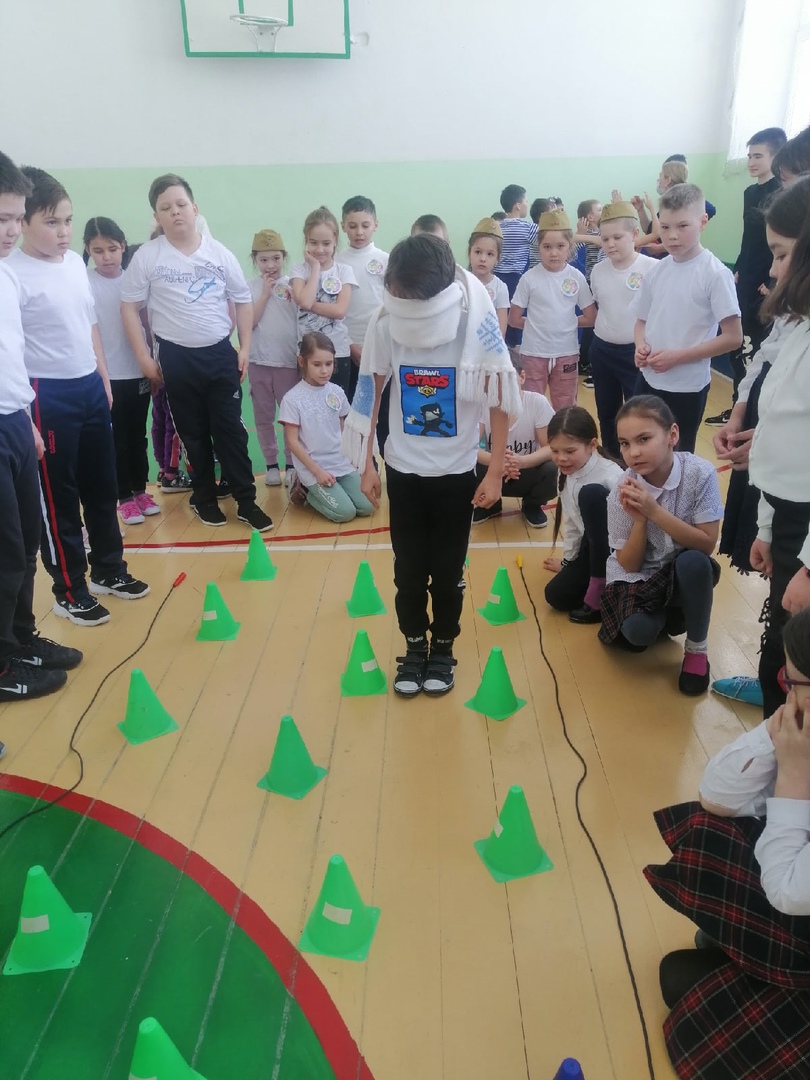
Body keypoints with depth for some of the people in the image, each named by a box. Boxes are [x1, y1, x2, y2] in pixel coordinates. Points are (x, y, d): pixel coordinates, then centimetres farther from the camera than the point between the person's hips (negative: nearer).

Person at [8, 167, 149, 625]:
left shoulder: (76, 262, 6)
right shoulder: (13, 274, -15)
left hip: (91, 387, 7)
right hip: (47, 395, -7)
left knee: (102, 487, 17)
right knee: (59, 499, 4)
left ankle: (109, 571, 33)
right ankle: (70, 592, 17)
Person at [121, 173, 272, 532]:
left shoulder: (220, 253, 0)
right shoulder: (146, 257, -4)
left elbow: (243, 301, 9)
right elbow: (129, 307, -1)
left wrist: (245, 348, 2)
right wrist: (144, 358, -5)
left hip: (220, 354, 1)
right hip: (176, 358, 0)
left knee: (230, 429, 2)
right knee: (194, 434, 9)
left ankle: (246, 501, 8)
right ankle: (205, 498, 23)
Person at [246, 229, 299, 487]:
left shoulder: (292, 284, -1)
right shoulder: (250, 287, 1)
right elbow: (249, 322, -9)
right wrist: (265, 292, -11)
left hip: (289, 360, -1)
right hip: (259, 361, 1)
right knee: (263, 417, 8)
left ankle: (291, 464, 13)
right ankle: (271, 464, 19)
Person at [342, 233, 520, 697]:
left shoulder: (477, 321, -17)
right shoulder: (386, 320, -12)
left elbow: (501, 401, -8)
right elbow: (370, 394, 0)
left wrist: (495, 472, -6)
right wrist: (366, 465, 3)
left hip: (457, 471, -1)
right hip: (403, 470, 1)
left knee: (448, 570, 10)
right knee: (409, 569, 11)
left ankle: (443, 648, 30)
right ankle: (414, 646, 30)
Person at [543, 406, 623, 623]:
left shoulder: (610, 477, -25)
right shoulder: (567, 474, -1)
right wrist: (568, 560, 18)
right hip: (594, 547, 7)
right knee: (556, 595, -11)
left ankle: (601, 591, -25)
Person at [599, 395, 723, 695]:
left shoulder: (700, 473, -20)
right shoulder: (621, 493, -17)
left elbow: (706, 544, -20)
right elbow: (629, 564, -12)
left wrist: (654, 510, -31)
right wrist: (639, 519, -30)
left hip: (685, 576, 0)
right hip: (638, 578, 0)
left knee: (695, 562, -35)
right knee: (637, 632, -30)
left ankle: (697, 649, -8)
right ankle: (666, 616, 11)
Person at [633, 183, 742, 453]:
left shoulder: (715, 274, -13)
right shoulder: (656, 272, 3)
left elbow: (733, 337, -14)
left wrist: (677, 357, -19)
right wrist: (641, 346, -8)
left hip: (687, 387, -5)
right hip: (648, 380, 5)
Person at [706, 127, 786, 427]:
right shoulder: (750, 192, 12)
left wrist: (773, 283, -17)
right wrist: (738, 271, 16)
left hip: (768, 286, -8)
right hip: (746, 281, 8)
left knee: (761, 350, -2)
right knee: (736, 345, 12)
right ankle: (739, 406, 23)